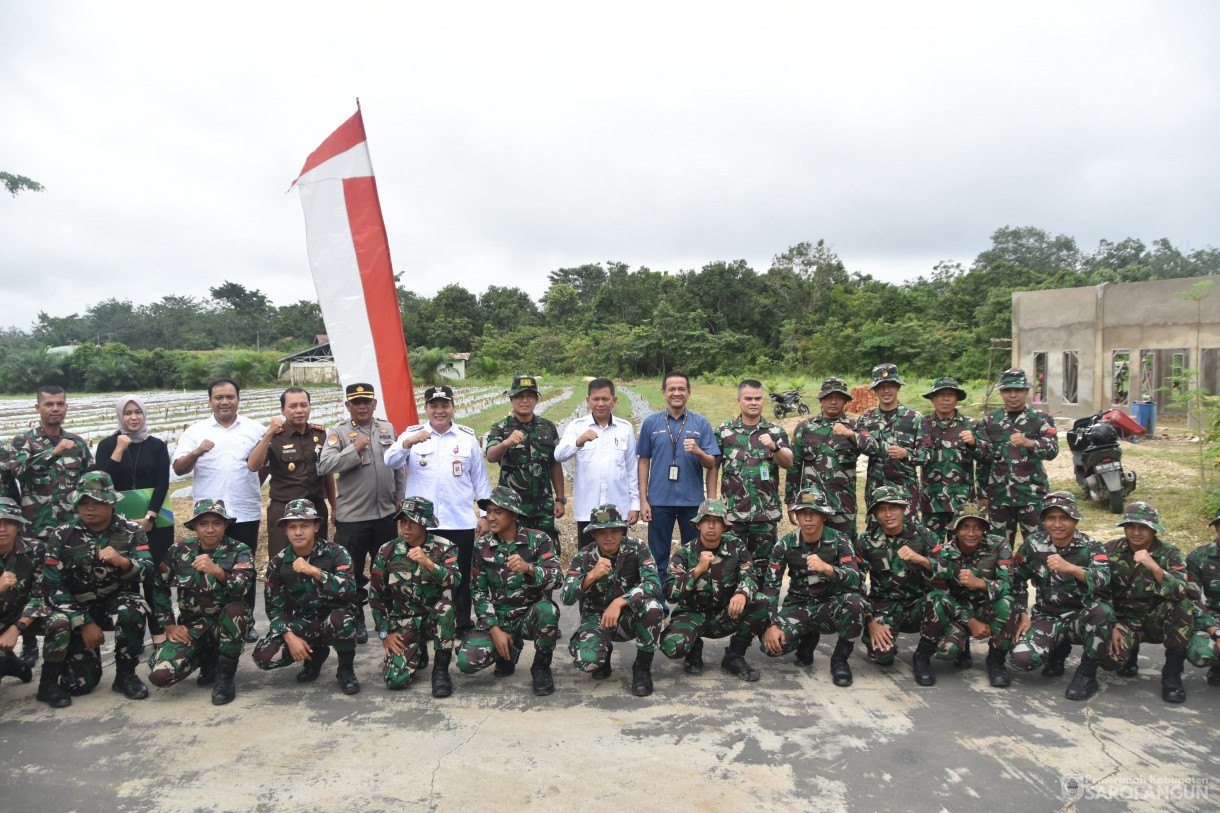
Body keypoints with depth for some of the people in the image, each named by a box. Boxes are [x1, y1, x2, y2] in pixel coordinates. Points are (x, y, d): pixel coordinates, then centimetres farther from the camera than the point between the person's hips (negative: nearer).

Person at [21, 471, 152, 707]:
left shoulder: (131, 533, -6)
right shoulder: (62, 536, -7)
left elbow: (147, 571, -19)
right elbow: (54, 587, -9)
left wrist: (123, 562, -42)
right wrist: (85, 624, -17)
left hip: (115, 602, 1)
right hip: (76, 608, 0)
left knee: (131, 612, -34)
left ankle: (125, 674, -10)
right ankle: (49, 679, 13)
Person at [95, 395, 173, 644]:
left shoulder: (157, 445, 4)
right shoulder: (107, 444, 4)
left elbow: (163, 484, -2)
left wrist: (150, 516, -12)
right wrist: (119, 450, -15)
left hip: (155, 521, 0)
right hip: (120, 521, 0)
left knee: (153, 575, -1)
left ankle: (158, 629, 7)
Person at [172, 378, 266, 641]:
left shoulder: (255, 429, 7)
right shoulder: (196, 431, 6)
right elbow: (178, 469, 0)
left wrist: (256, 485, -3)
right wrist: (196, 452, -17)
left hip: (246, 513, 0)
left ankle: (246, 622, 19)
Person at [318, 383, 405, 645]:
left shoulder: (387, 428, 9)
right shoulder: (338, 432, -5)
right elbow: (324, 466, -18)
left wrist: (400, 496, 13)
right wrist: (354, 449, -22)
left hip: (386, 514, 4)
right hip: (352, 516, -4)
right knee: (352, 573, 6)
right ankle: (356, 621, 21)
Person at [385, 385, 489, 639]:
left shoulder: (467, 436, 7)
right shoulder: (412, 433, 4)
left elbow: (480, 478, 9)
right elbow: (391, 462, -12)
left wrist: (485, 514, 5)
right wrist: (408, 442, -31)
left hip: (461, 522, 1)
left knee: (461, 578, 10)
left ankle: (463, 626, 23)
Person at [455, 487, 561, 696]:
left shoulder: (538, 540, -9)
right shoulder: (483, 545, 0)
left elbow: (556, 580, -21)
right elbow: (479, 591, 1)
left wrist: (528, 568, -41)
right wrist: (495, 630, -10)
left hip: (529, 615, -2)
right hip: (496, 618, 3)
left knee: (547, 610, -37)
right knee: (467, 661, -22)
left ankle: (541, 667, -7)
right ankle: (510, 650, 13)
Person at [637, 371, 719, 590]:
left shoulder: (701, 423, 4)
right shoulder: (651, 423, 5)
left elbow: (711, 464, 2)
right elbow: (644, 462, 6)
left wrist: (698, 452, -20)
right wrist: (643, 500, 1)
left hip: (692, 500, 0)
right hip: (659, 501, 0)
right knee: (658, 558, 6)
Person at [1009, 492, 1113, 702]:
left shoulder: (1091, 547, -8)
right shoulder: (1033, 544, -1)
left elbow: (1103, 579, -30)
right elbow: (1017, 579, 9)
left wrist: (1070, 568, -48)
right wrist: (1022, 615, 0)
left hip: (1082, 618, -2)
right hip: (1046, 618, 2)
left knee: (1101, 611, -37)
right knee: (1021, 659, -24)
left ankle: (1087, 674, -12)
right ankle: (1059, 650, 14)